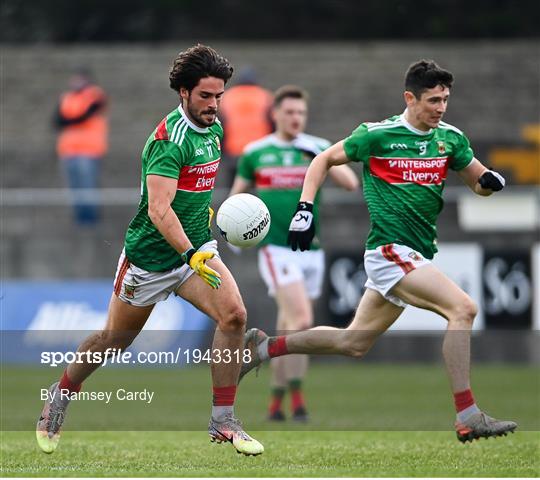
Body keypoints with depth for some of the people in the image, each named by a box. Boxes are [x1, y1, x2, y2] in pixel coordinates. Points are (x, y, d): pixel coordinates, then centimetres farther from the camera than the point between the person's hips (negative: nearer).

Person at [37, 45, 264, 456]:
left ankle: (223, 423, -11)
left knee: (234, 315, -18)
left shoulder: (214, 129, 2)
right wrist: (192, 256, -42)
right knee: (115, 339, 12)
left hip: (196, 248, 6)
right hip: (150, 256, -6)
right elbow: (158, 209, -34)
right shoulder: (170, 138, -24)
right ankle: (60, 396, 39)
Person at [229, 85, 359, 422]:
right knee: (302, 319, -20)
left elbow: (351, 183, -9)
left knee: (289, 329, 10)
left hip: (310, 250, 3)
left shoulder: (317, 148, 4)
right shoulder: (255, 152, 4)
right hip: (276, 249, -3)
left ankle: (276, 400, 19)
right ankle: (297, 396, -16)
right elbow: (238, 192, 18)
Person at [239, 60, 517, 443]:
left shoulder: (450, 138, 6)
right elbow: (325, 160, 4)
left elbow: (478, 181, 16)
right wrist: (305, 209, -6)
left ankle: (264, 347, 29)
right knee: (463, 308, -24)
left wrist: (490, 181, -9)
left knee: (353, 344, 13)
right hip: (390, 250, -7)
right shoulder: (377, 135, -8)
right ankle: (467, 418, -22)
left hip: (417, 257, 7)